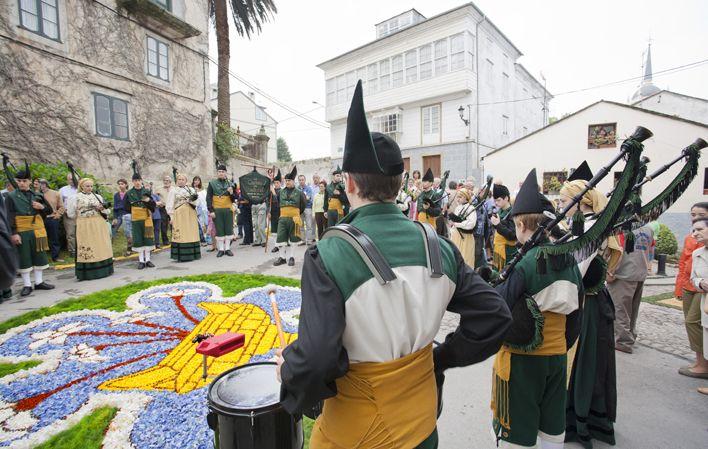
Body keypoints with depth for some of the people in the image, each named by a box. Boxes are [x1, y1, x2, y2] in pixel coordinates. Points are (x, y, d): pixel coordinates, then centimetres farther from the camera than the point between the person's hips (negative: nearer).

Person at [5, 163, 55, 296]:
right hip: (21, 231, -3)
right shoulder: (11, 196, -1)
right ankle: (27, 285, 10)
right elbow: (9, 216, -7)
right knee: (24, 257, 3)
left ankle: (39, 282, 18)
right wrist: (13, 233, -15)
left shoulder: (37, 195, 9)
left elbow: (49, 210, 14)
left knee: (39, 255, 8)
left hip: (38, 230, 3)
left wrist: (42, 207, -9)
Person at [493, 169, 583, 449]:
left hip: (521, 359, -6)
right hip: (557, 357, 7)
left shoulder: (522, 264, -22)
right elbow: (575, 318, 9)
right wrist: (563, 347, 20)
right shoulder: (570, 262, -1)